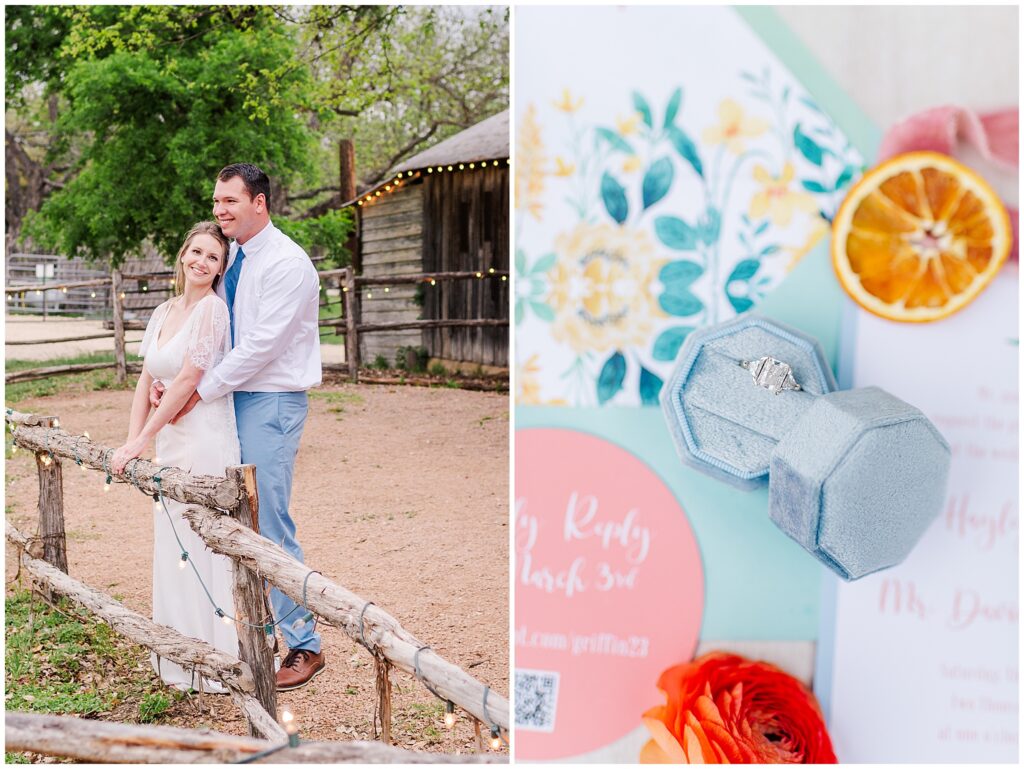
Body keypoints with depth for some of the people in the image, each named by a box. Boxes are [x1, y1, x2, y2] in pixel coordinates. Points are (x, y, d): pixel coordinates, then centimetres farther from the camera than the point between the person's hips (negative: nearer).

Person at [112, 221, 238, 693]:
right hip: (170, 441, 8)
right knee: (173, 551, 13)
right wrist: (131, 442, 2)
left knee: (203, 551, -3)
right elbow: (146, 382, 13)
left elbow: (188, 380, -16)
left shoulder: (212, 308, -11)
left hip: (206, 439, -8)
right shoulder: (163, 313, 13)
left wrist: (140, 441, -13)